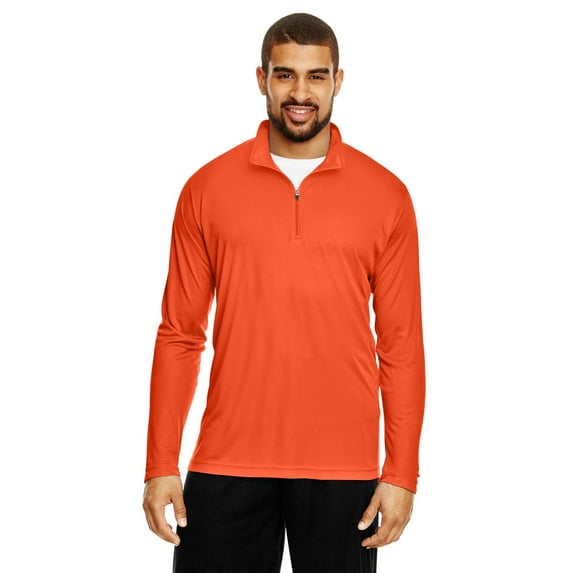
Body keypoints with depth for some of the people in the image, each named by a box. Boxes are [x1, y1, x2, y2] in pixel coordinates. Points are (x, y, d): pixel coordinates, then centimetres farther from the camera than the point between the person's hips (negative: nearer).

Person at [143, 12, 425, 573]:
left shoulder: (386, 195, 2)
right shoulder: (207, 189, 3)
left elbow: (401, 344, 2)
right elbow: (179, 335, 4)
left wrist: (402, 474, -2)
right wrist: (160, 464, -1)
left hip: (343, 464, 0)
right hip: (228, 461, 0)